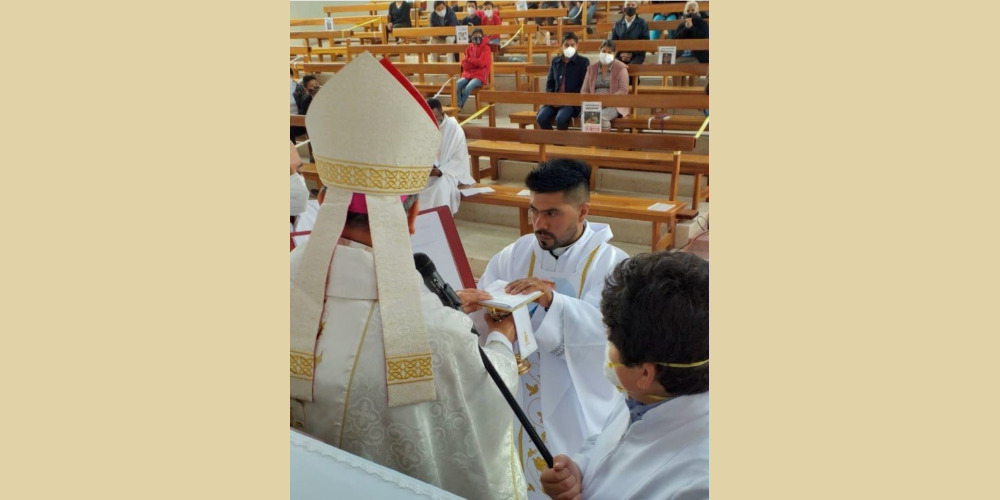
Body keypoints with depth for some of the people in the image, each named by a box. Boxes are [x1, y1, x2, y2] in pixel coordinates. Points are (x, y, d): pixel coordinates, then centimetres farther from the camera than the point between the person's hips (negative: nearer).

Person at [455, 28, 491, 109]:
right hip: (468, 74, 4)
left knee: (468, 87, -32)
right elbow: (465, 65, 5)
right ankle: (458, 105, -22)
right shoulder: (469, 48, 11)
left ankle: (460, 106, -15)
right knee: (457, 84, -25)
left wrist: (470, 60, -3)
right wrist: (475, 62, -11)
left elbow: (481, 62, -13)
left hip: (480, 75, -4)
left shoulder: (485, 48, -1)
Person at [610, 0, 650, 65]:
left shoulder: (642, 23, 7)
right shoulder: (617, 24, 14)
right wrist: (620, 54, -6)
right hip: (620, 56, 2)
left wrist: (632, 54, -10)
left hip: (636, 55, -2)